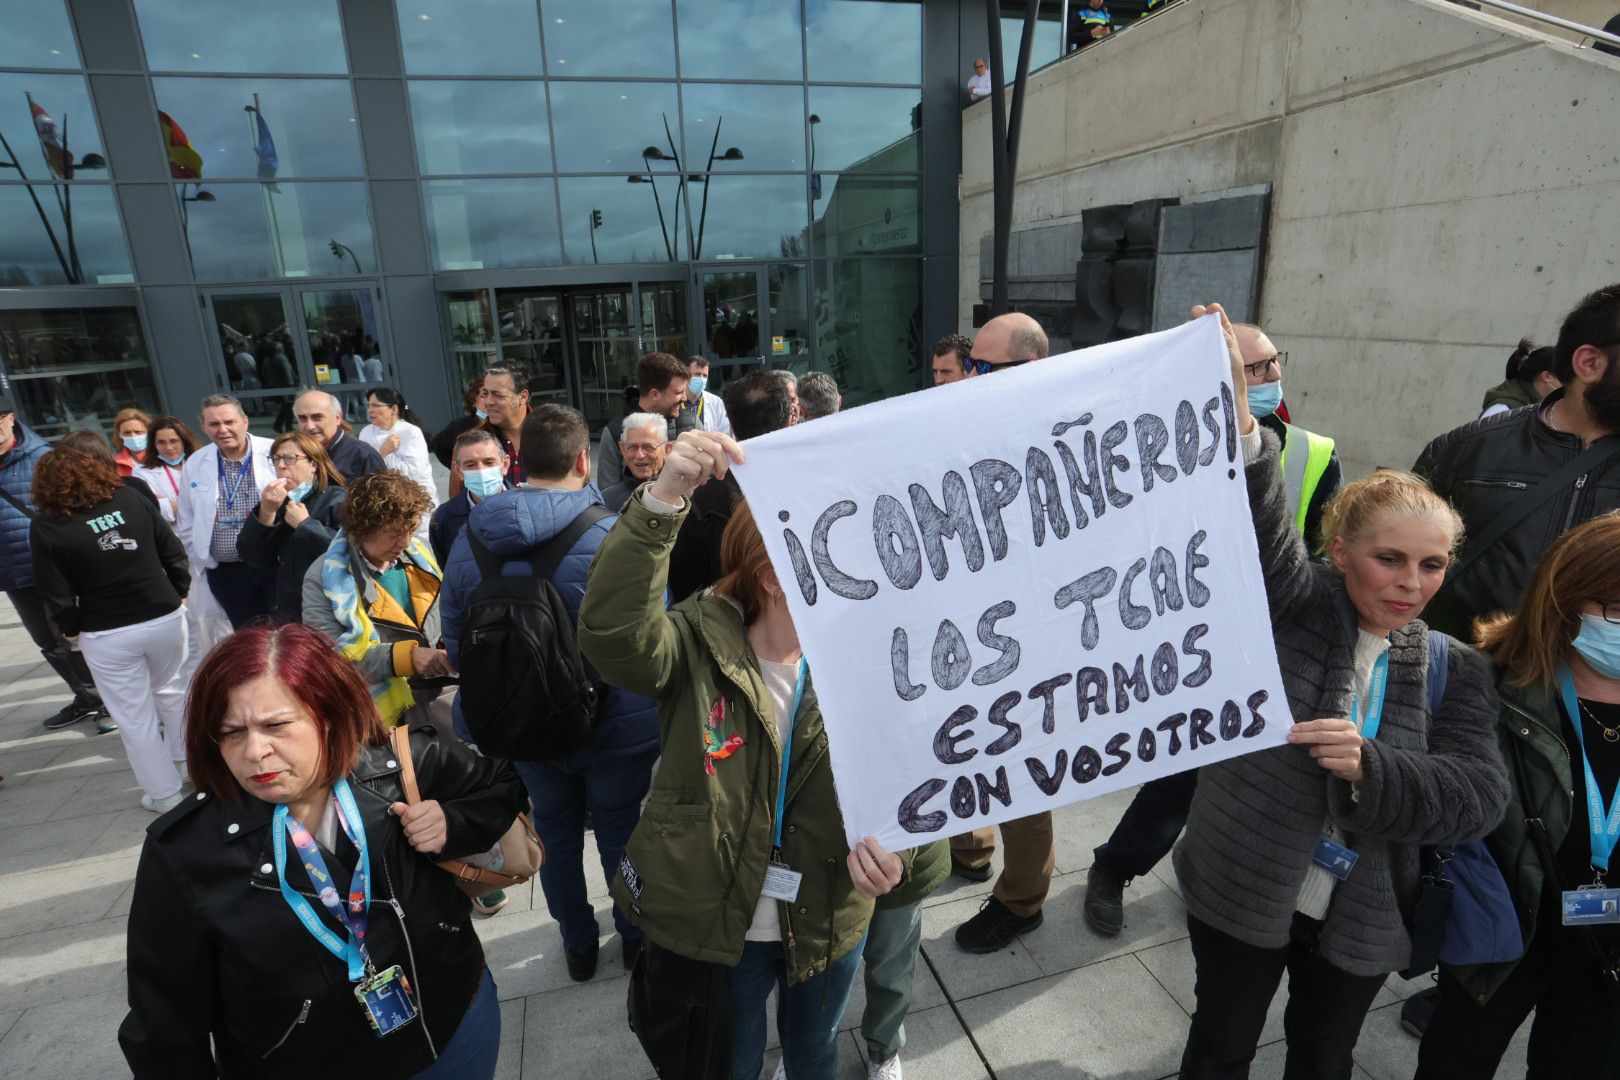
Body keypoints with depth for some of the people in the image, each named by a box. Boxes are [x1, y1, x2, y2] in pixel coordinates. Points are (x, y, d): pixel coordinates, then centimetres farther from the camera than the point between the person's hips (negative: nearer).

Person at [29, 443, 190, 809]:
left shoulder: (47, 528, -8)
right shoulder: (132, 499, -2)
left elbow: (57, 597, -7)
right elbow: (174, 552, 1)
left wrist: (73, 629, 10)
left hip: (107, 635, -3)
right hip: (165, 617, 3)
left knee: (134, 717, 10)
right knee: (171, 691, 24)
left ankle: (165, 793, 21)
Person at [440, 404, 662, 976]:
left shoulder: (469, 537, -9)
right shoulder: (613, 536, -25)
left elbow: (455, 641, 2)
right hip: (615, 728, -3)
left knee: (555, 831, 24)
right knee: (621, 833, 18)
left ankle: (578, 944, 43)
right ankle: (636, 937, 40)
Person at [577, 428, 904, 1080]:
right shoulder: (701, 647, -18)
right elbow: (614, 631, -38)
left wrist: (888, 850, -30)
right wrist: (663, 499, -48)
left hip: (829, 924, 2)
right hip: (712, 925, -2)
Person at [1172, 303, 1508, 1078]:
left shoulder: (1454, 670, -2)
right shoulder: (1290, 605, -13)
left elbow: (1478, 796, -9)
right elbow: (1260, 534, -32)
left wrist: (1370, 767, -28)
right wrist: (1236, 426, -49)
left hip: (1361, 918, 3)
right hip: (1241, 893, -3)